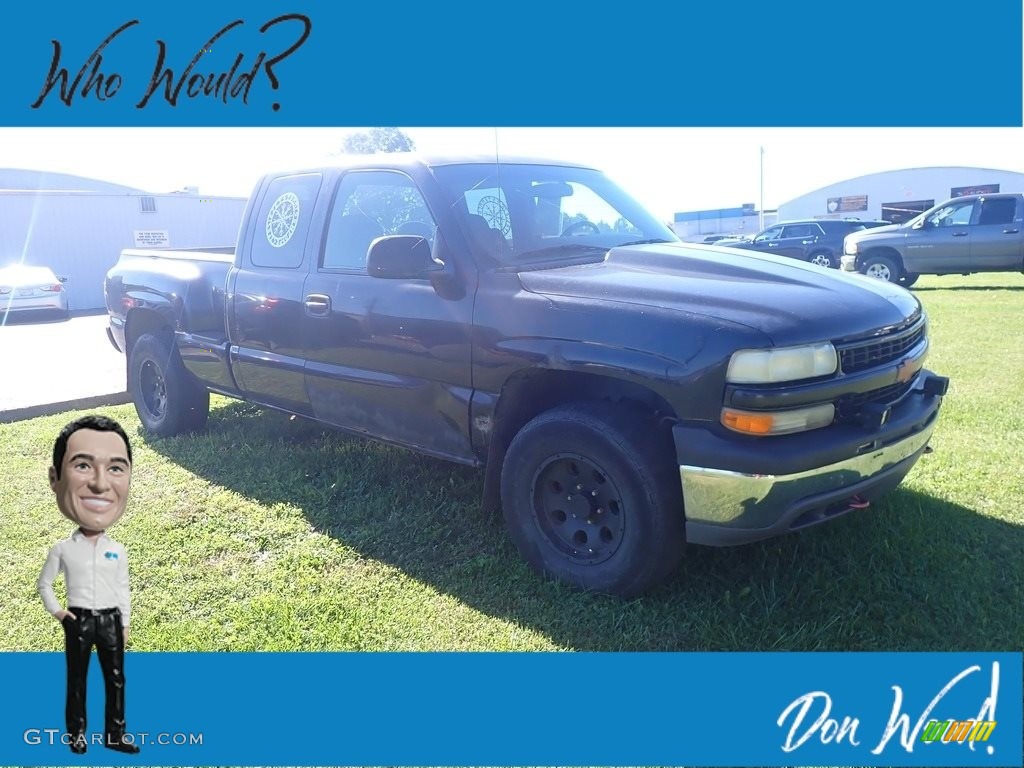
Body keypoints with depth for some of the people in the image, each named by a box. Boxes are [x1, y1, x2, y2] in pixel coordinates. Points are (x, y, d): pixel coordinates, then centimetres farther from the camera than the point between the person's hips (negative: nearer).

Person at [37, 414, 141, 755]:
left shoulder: (118, 551, 1)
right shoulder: (62, 548, -5)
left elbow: (123, 591, 7)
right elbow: (44, 583, 8)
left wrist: (125, 625, 6)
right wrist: (57, 612, -2)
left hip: (111, 619, 2)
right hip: (79, 620, -2)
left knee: (116, 678, 5)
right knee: (77, 679, 8)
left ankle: (115, 733, 15)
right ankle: (77, 733, 19)